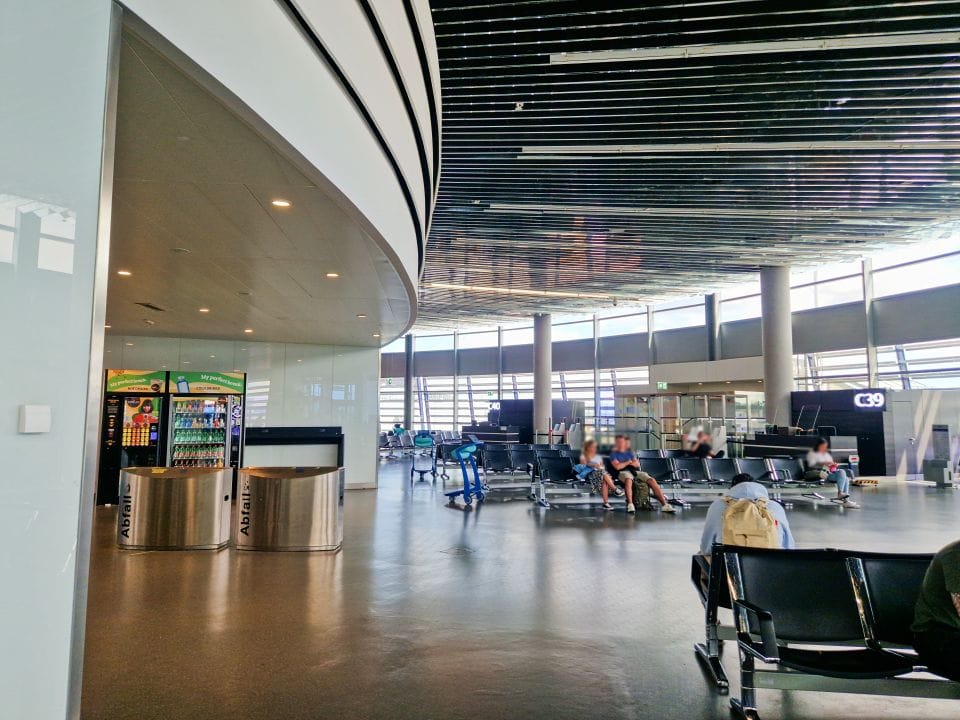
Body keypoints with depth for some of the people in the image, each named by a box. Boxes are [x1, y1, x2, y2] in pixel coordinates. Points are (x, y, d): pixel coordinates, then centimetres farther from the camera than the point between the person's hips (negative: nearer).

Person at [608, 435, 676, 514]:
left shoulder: (630, 452, 26)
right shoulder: (613, 453, 11)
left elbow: (637, 464, 12)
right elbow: (617, 467, -6)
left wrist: (624, 463, -2)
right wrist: (629, 462, 5)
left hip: (635, 471, 5)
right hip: (623, 472, -5)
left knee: (652, 481, -18)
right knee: (628, 480, -42)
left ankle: (664, 504, -20)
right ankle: (630, 504, -49)